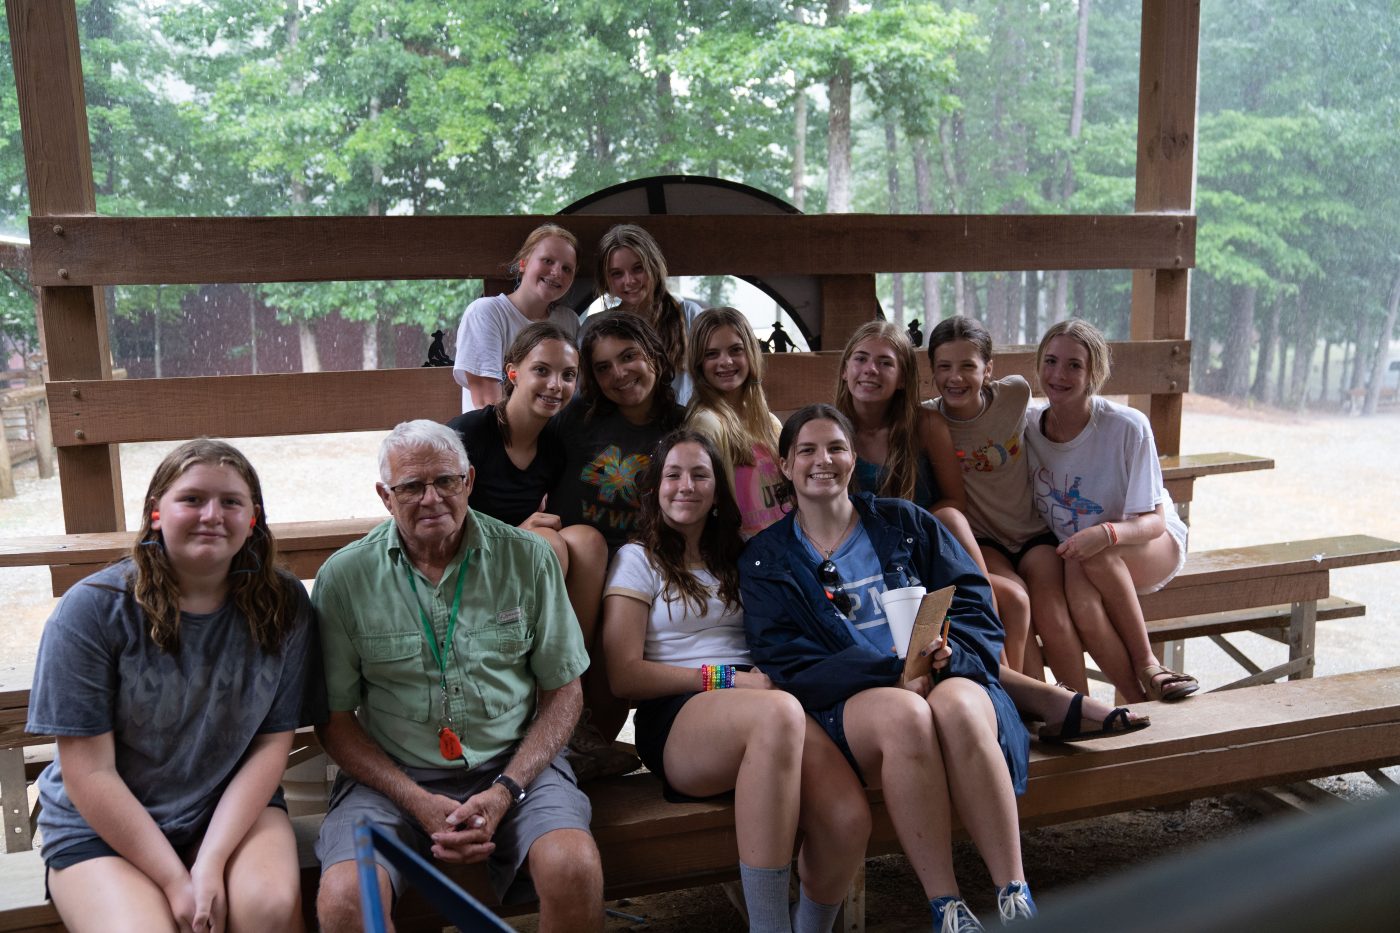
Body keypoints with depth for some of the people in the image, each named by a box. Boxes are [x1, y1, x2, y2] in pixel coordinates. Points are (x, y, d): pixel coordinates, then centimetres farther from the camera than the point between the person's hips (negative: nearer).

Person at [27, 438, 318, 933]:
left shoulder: (283, 606, -6)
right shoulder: (92, 609, -12)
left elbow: (272, 744, -6)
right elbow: (88, 773, -11)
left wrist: (211, 864, -16)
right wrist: (175, 881, -15)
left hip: (235, 808, 1)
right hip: (103, 825, 0)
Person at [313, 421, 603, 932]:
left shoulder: (528, 558, -1)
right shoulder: (343, 576, -2)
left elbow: (564, 690, 3)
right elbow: (335, 718, 2)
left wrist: (505, 790, -10)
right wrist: (418, 802, -11)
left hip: (514, 762, 0)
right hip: (392, 775, 1)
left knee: (575, 869, -27)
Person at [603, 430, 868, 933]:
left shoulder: (737, 558, 25)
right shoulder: (639, 558, 10)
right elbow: (625, 675, 0)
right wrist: (726, 679, -7)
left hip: (768, 715, 4)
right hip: (676, 720, -4)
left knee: (849, 820, -27)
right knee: (778, 712, -39)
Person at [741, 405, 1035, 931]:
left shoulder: (905, 523, 17)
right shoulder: (766, 561, 11)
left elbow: (974, 602, 9)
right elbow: (788, 665, -2)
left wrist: (949, 650, -16)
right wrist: (894, 673, -16)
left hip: (944, 677, 2)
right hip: (846, 703, -2)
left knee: (957, 708, -34)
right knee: (905, 714, -36)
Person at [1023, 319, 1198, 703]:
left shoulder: (1127, 427, -17)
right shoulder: (1026, 425, -8)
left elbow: (1154, 520, -17)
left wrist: (1106, 534, -37)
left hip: (1153, 546, -2)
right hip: (1068, 557, 2)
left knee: (1095, 557, -36)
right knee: (1082, 603, -33)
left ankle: (1147, 664, -16)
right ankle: (1141, 700, -15)